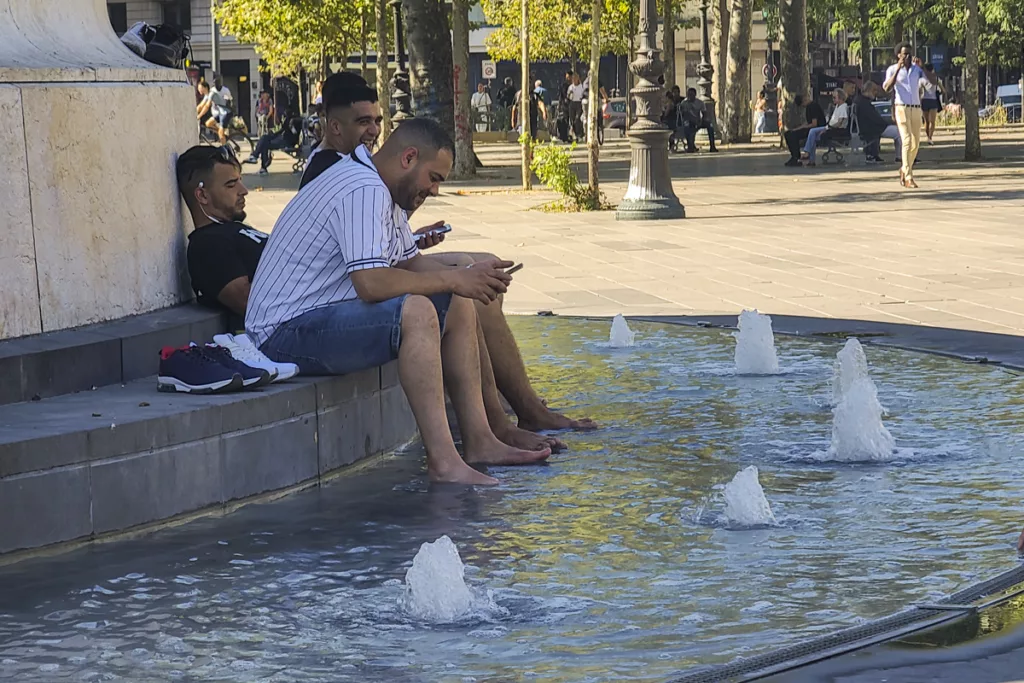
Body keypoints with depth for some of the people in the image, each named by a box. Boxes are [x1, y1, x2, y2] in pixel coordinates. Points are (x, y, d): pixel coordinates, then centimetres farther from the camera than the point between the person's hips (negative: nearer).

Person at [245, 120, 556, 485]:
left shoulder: (382, 192, 14)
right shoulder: (362, 190, -21)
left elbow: (410, 262, 21)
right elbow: (371, 283, -31)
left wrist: (469, 278, 1)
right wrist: (451, 280, -20)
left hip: (330, 313, 11)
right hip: (288, 331, -11)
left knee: (458, 307, 9)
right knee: (416, 312, -32)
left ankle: (479, 441, 6)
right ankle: (442, 460, -33)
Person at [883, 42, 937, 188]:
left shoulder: (917, 69, 8)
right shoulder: (892, 70, -1)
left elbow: (933, 81, -3)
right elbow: (887, 88, -17)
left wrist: (921, 65, -9)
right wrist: (898, 69, -20)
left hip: (916, 109, 5)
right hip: (902, 109, -5)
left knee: (916, 143, 9)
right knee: (907, 141, -15)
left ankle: (905, 169, 32)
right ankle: (908, 178, -16)